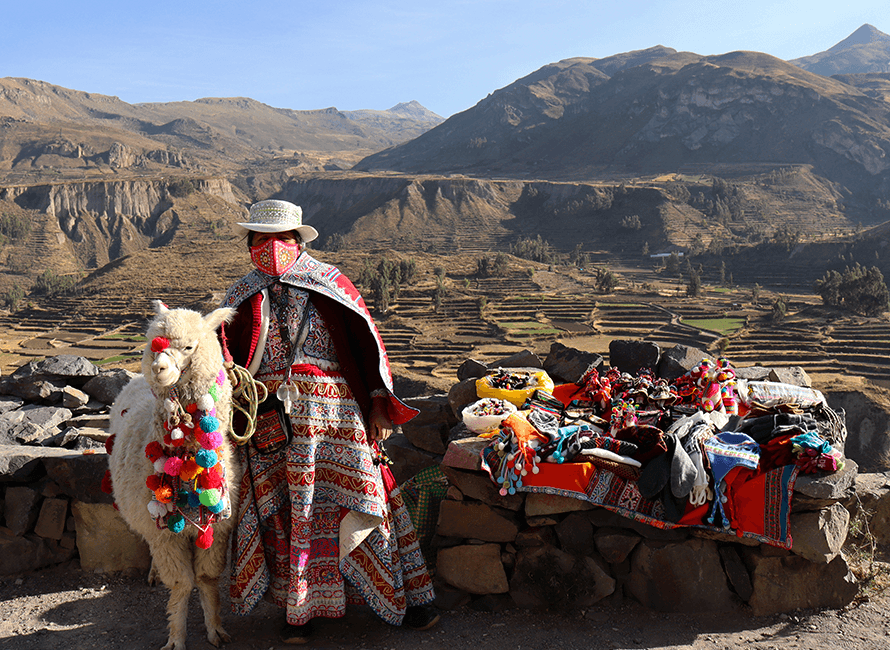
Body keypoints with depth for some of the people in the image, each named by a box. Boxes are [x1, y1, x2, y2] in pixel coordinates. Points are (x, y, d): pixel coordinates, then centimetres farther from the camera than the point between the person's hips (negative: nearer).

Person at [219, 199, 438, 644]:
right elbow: (226, 357, 12)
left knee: (358, 497, -3)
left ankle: (402, 597, 9)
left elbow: (366, 342, 5)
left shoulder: (330, 284, 6)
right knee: (286, 509, 2)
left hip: (335, 412, -1)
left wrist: (379, 403, 0)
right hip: (272, 418, 2)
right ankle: (298, 607, 16)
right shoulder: (242, 297, 12)